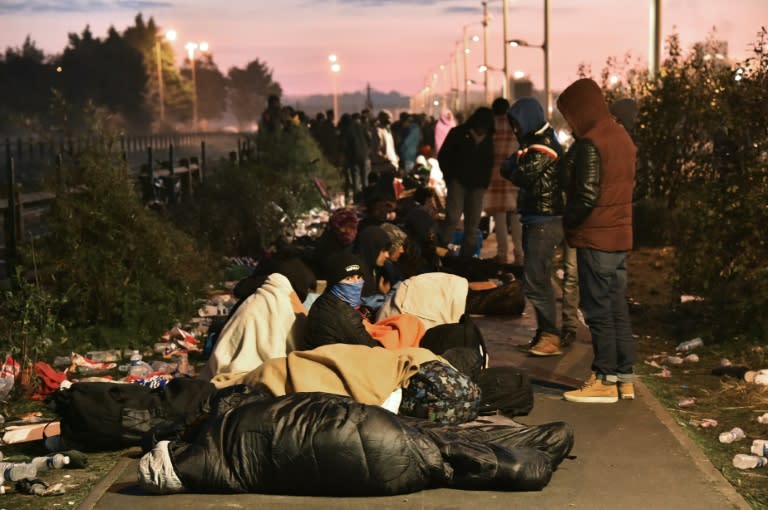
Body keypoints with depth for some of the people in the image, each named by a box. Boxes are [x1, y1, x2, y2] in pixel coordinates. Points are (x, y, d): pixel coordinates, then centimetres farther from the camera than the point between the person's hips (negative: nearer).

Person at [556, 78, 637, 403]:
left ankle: (605, 380, 3)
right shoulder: (622, 137, 11)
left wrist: (568, 221, -7)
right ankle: (624, 377, 18)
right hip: (621, 235, 9)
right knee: (618, 308, 13)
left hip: (595, 239, -9)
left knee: (598, 310, -2)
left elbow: (587, 196, -22)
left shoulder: (590, 144, -17)